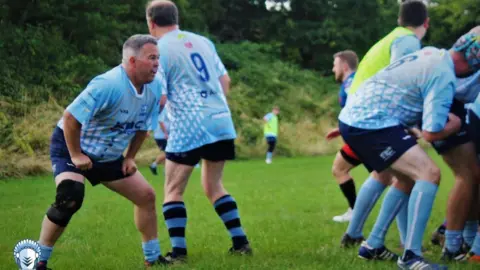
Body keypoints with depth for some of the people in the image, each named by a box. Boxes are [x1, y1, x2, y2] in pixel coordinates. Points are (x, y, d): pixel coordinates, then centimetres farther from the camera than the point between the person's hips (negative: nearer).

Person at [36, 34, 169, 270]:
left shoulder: (154, 88, -8)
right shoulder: (108, 85, -32)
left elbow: (142, 126, 9)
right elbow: (70, 118, -30)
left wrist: (130, 157, 3)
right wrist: (76, 155, -23)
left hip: (108, 156, 8)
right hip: (71, 147, -8)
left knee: (146, 196, 5)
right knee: (70, 199, -28)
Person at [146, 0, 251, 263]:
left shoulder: (159, 50, -6)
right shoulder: (202, 41, 13)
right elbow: (225, 80, 16)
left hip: (188, 129, -6)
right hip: (221, 123, 6)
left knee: (173, 191, 6)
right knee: (213, 186, 19)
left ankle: (178, 251, -2)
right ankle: (240, 242, 15)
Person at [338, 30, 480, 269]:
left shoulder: (432, 53, 14)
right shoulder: (444, 77, -13)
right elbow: (431, 133, -13)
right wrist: (456, 124, 6)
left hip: (353, 117, 10)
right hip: (371, 124, -10)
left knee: (408, 177, 23)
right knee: (429, 173, -17)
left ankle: (373, 244, 24)